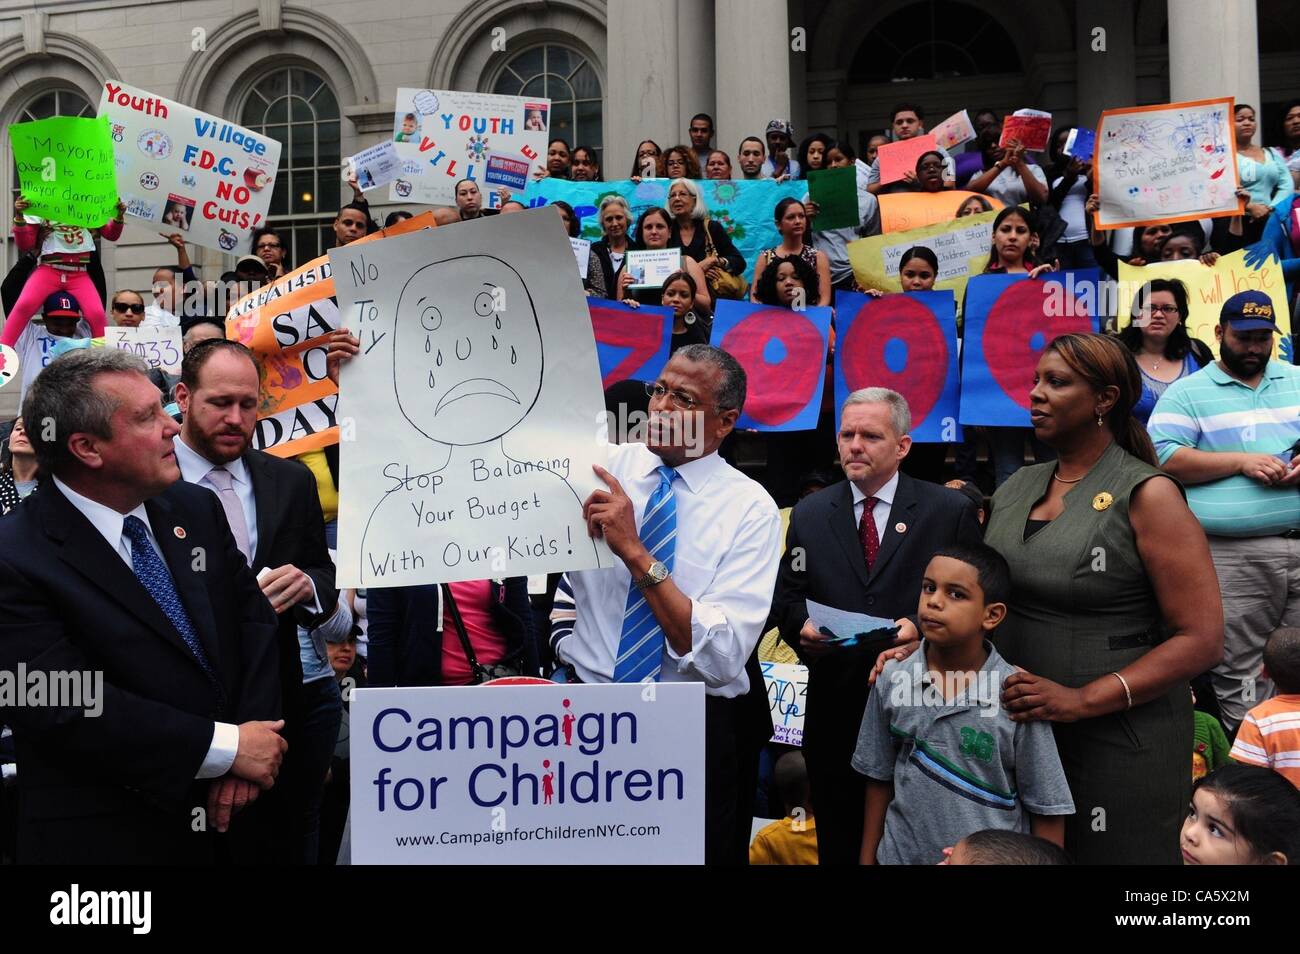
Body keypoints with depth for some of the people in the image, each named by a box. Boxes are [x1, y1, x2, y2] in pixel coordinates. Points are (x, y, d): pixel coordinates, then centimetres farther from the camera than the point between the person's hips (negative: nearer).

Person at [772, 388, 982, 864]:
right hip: (834, 706, 3)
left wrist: (923, 627, -17)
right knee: (839, 842, 10)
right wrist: (802, 626, -10)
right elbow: (787, 598, 11)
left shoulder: (952, 511, 0)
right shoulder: (809, 513, 9)